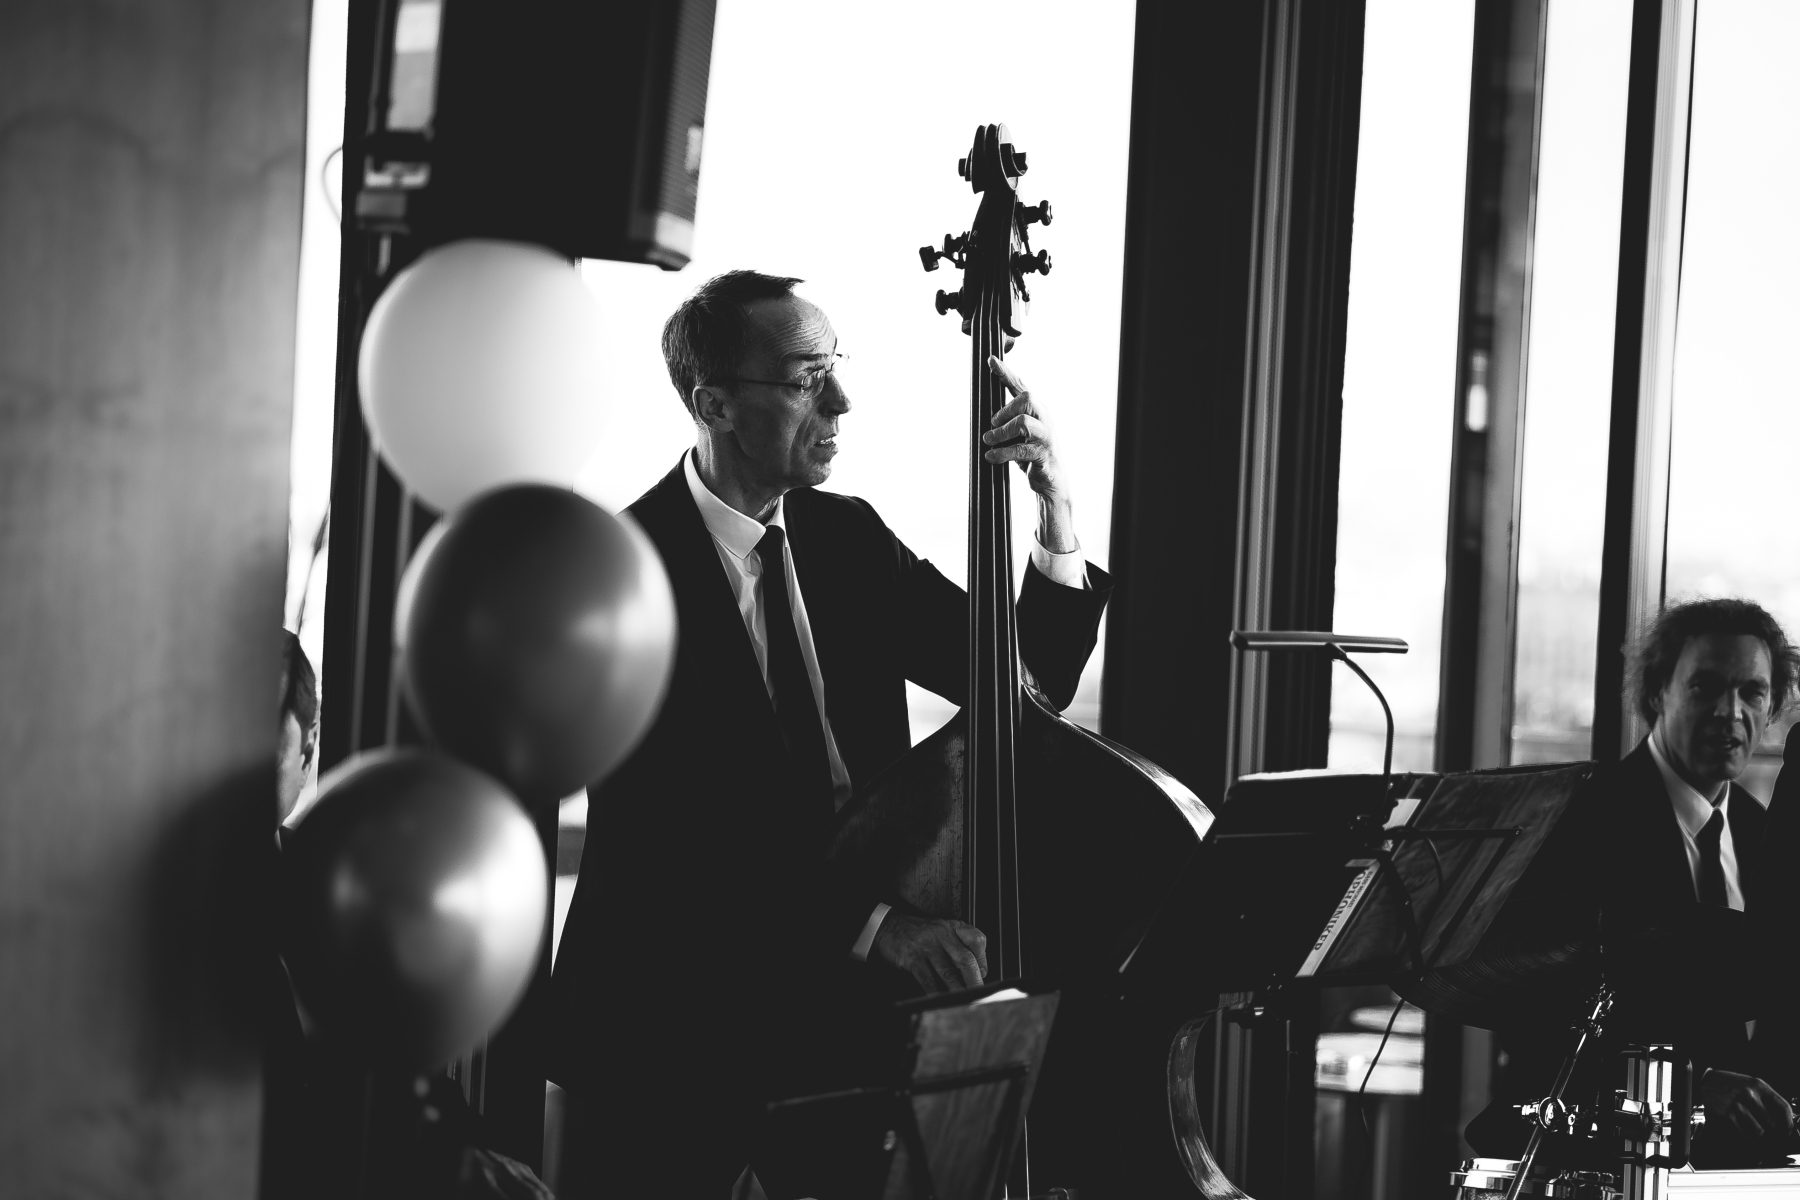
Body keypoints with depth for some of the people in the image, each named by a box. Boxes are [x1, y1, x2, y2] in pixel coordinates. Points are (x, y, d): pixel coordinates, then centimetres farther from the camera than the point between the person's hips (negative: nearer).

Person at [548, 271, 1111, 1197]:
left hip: (845, 1009, 5)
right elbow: (671, 819, -20)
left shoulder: (846, 539, 10)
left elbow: (1030, 681, 11)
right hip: (682, 1014, -5)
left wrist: (1056, 517, -6)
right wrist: (869, 919, -30)